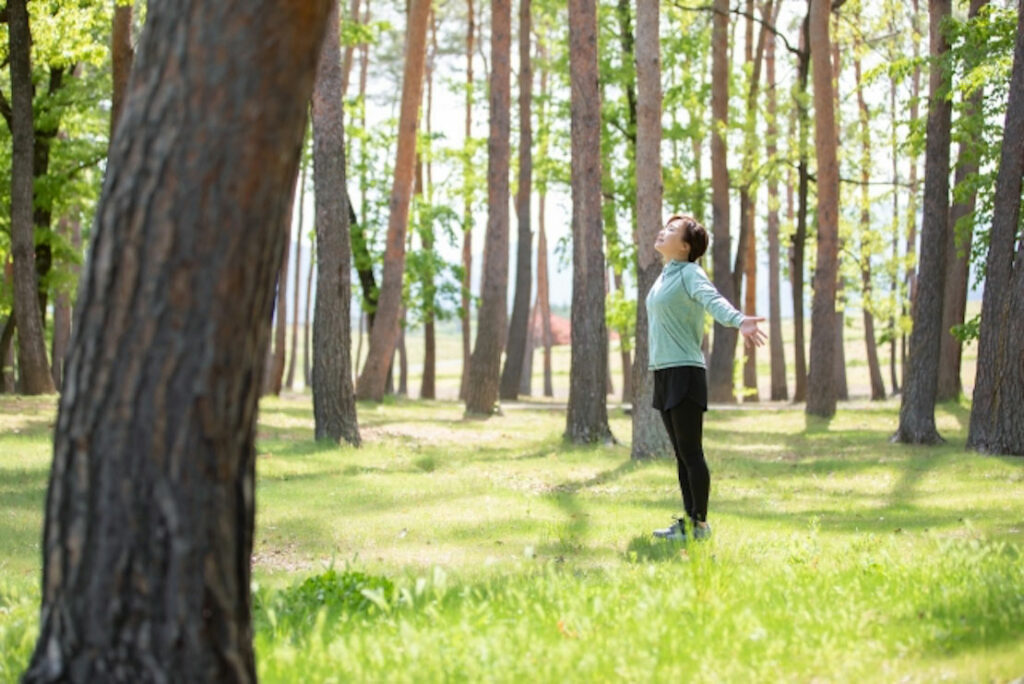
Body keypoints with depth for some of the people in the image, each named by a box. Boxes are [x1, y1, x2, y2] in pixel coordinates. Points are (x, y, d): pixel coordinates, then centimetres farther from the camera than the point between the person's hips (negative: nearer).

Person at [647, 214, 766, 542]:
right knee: (681, 453, 11)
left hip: (684, 371, -9)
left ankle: (700, 524, -2)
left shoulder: (690, 273, -9)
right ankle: (688, 521, 16)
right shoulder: (665, 277, 16)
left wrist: (739, 320, -47)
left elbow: (713, 300, -29)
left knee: (691, 452, -6)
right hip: (664, 372, 9)